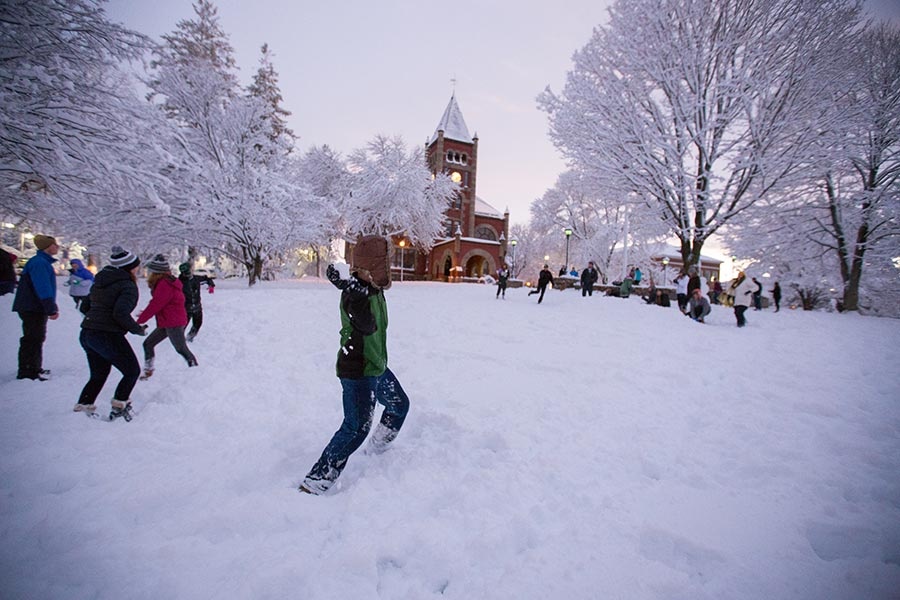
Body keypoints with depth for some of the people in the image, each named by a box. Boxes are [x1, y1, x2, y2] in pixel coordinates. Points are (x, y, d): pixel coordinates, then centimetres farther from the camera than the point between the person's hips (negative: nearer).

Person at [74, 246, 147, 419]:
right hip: (108, 336, -8)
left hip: (86, 334, 8)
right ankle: (119, 406, 7)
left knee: (98, 374, 24)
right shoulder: (128, 286, -12)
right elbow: (121, 314, -25)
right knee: (132, 371, 8)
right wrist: (138, 329, -12)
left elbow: (84, 306, 18)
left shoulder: (100, 282, 14)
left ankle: (83, 406, 20)